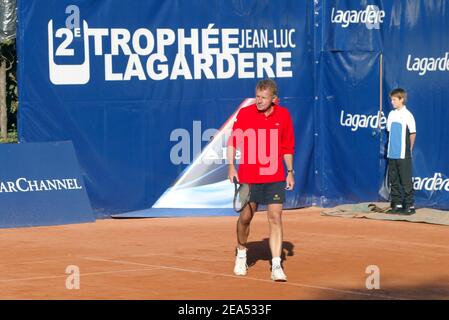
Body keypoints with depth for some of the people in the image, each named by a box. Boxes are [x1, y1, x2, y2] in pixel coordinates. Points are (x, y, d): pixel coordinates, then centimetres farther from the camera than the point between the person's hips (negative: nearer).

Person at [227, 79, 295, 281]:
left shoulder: (283, 115, 1)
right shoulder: (245, 113, -4)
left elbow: (287, 146, 10)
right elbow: (233, 141, 0)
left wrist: (290, 171, 8)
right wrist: (231, 166, -9)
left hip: (275, 177, 0)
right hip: (248, 177, 0)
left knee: (275, 217, -7)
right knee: (245, 217, 8)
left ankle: (276, 265, -6)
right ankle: (241, 255, 34)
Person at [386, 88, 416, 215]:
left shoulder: (407, 115, -8)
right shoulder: (391, 114, 10)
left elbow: (413, 133, -4)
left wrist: (408, 149, -1)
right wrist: (391, 147, 13)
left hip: (403, 155, -7)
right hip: (392, 154, 7)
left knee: (406, 180, -4)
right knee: (393, 180, 9)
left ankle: (410, 205, 1)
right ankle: (397, 205, 17)